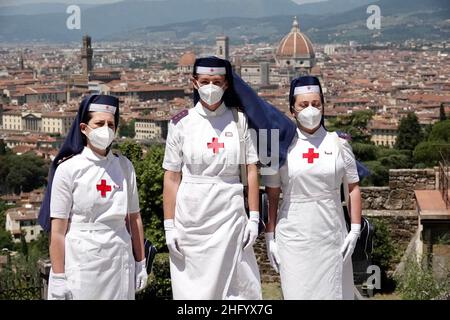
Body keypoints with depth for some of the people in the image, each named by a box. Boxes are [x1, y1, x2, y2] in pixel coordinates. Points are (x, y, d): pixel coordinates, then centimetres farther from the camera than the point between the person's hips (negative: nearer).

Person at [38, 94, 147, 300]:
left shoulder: (124, 167, 7)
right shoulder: (68, 169, -5)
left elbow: (134, 218, 11)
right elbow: (57, 230, -7)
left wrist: (140, 264, 9)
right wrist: (58, 278, -10)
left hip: (119, 261, 4)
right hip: (81, 261, -3)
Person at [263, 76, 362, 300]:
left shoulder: (338, 144, 3)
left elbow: (353, 188, 6)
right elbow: (272, 195, 3)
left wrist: (355, 230, 0)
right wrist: (270, 236, 1)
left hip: (331, 237, 1)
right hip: (293, 237, -1)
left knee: (333, 292, 4)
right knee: (297, 293, -1)